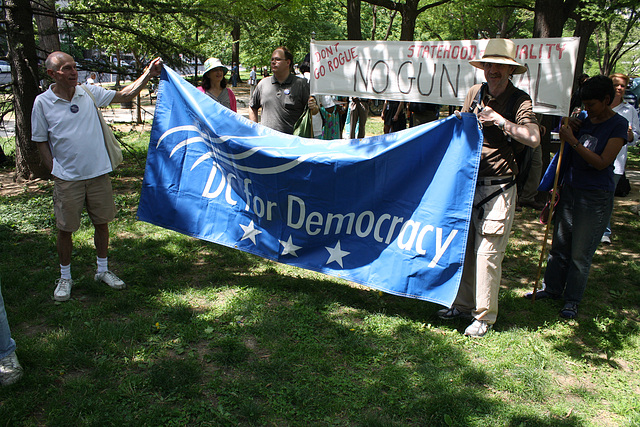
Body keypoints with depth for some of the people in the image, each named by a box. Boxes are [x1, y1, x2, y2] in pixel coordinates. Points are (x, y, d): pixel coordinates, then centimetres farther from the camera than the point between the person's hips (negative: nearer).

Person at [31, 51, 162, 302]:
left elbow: (125, 95, 3)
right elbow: (41, 142, 3)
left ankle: (103, 270, 30)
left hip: (98, 173, 2)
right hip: (67, 178, -2)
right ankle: (65, 278, 25)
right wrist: (55, 171, -3)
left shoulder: (89, 93, 1)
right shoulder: (42, 102, -4)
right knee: (65, 229, 6)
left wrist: (148, 74, -8)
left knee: (102, 223, 12)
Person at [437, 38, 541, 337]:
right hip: (468, 183, 5)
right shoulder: (475, 93, 9)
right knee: (464, 248, 12)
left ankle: (484, 316, 12)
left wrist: (500, 120, -22)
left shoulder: (519, 100, -5)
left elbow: (533, 139, -20)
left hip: (497, 189, -5)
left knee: (487, 253, -3)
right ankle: (463, 304, 28)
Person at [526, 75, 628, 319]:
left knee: (580, 253, 1)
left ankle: (572, 300, 16)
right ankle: (551, 288, 28)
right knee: (559, 245, 13)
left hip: (595, 198, -6)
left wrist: (573, 141, -20)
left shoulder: (618, 125, -8)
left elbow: (601, 162, -18)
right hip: (570, 189, 6)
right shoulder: (586, 120, 9)